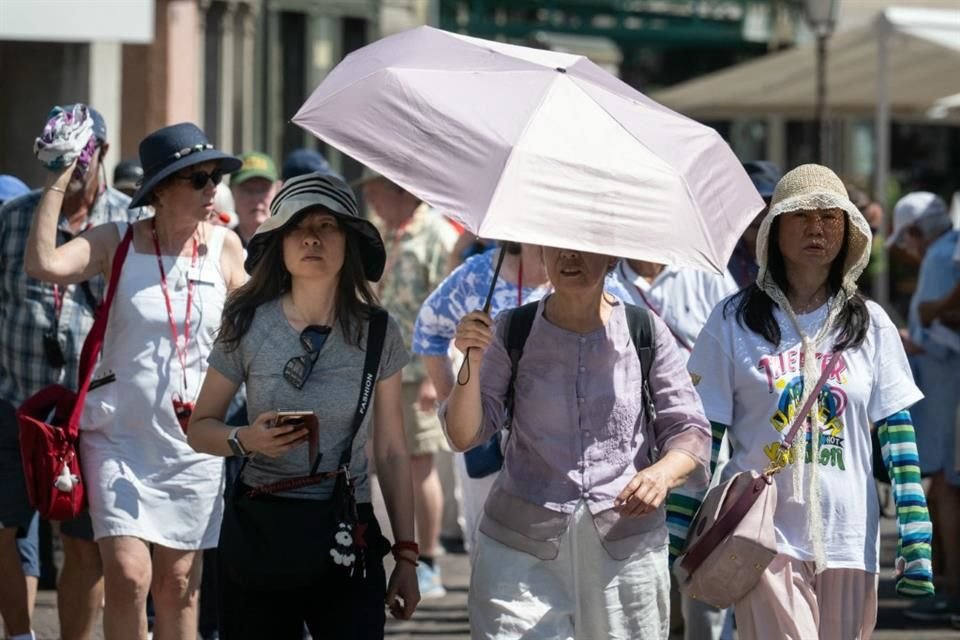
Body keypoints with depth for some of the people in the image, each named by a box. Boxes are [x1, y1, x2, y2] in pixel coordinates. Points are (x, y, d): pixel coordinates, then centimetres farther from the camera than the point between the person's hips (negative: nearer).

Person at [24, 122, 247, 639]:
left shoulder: (223, 247, 2)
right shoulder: (116, 243, -5)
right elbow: (43, 265, -22)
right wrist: (59, 182, -19)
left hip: (192, 438, 2)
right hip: (120, 435, -2)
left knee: (178, 584, 6)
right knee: (128, 576, -12)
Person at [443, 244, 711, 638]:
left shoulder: (645, 332, 3)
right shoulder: (512, 333, 3)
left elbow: (690, 429, 6)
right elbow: (463, 436, 0)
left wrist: (664, 473, -17)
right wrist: (472, 364, -18)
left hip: (626, 544, 1)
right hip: (521, 551, -1)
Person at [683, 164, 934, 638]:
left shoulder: (870, 324, 9)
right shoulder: (735, 322, 3)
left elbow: (897, 433, 6)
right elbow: (701, 435, 3)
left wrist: (915, 543, -1)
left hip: (848, 537, 3)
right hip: (763, 536, -2)